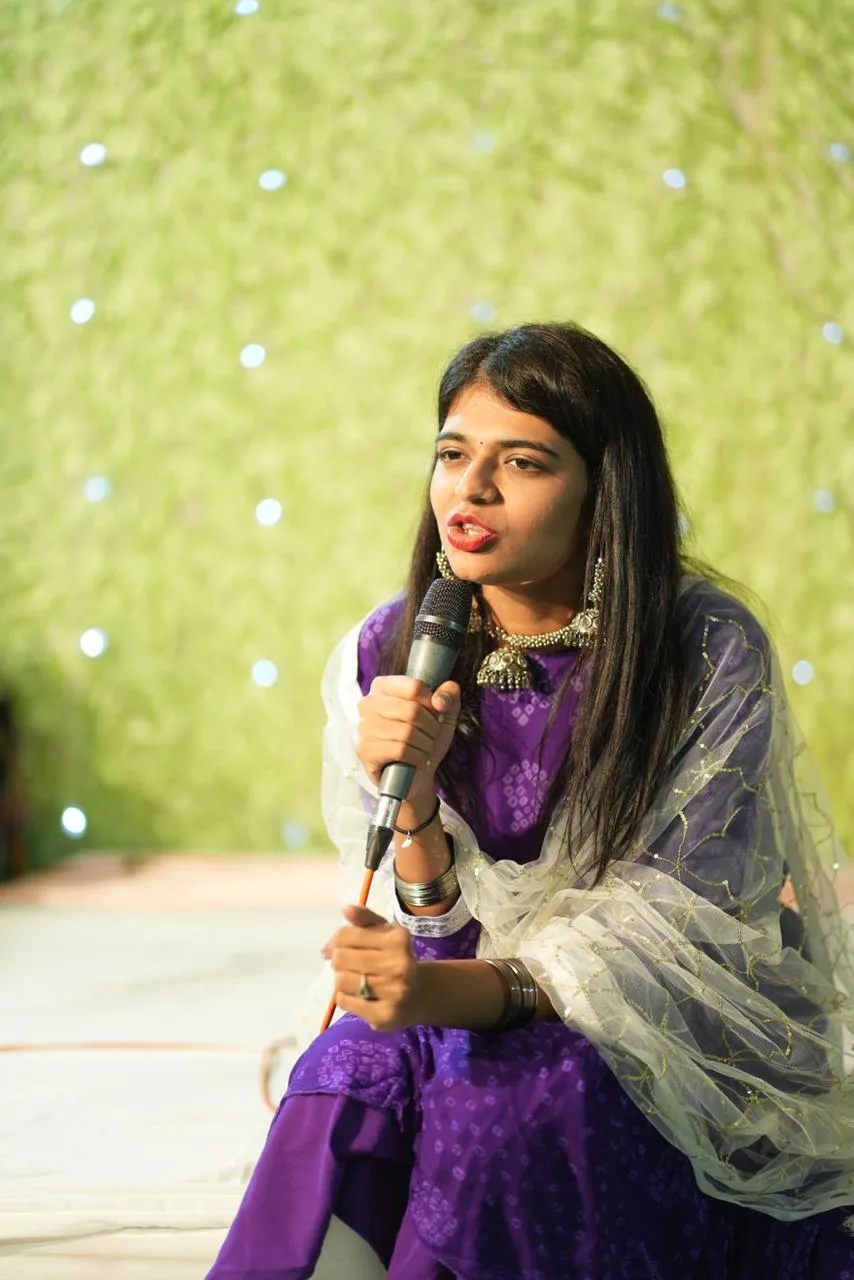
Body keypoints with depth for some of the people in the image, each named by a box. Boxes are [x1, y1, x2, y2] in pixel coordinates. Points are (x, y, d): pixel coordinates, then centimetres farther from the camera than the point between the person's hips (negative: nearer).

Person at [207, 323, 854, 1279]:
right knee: (346, 1082, -28)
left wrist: (468, 992, -33)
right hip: (469, 995, 3)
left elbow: (678, 925, -16)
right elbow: (443, 924, -2)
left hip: (682, 1030, -3)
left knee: (496, 1099, -31)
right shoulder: (385, 657, -4)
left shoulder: (711, 653, -14)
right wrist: (412, 797, -25)